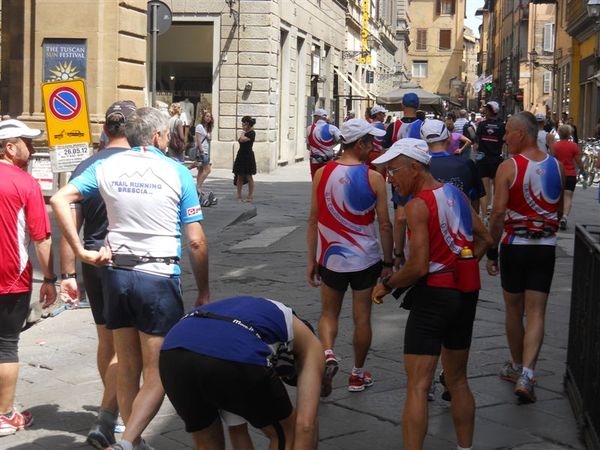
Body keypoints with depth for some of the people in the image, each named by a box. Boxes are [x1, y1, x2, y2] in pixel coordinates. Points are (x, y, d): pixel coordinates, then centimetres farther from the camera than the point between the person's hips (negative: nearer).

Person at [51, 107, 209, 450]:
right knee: (156, 375, 0)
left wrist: (81, 251, -4)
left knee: (127, 370, 15)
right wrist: (204, 293, 5)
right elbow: (196, 241, -5)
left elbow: (60, 199, -5)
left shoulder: (106, 167, 6)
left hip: (117, 275, 4)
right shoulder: (177, 172, -4)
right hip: (160, 279, -4)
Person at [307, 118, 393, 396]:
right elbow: (384, 225, -7)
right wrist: (388, 263, 5)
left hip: (331, 258, 2)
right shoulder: (374, 178, -10)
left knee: (328, 314, 17)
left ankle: (327, 355, -8)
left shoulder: (322, 173, -5)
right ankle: (358, 375, 23)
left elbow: (314, 221, -1)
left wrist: (311, 261, 8)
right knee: (362, 318, 12)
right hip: (366, 259, -1)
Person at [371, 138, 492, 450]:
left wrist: (387, 284, -6)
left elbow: (418, 266, -20)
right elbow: (484, 239, 14)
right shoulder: (456, 194, 8)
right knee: (458, 380, 20)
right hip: (466, 292, 8)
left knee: (417, 386, -7)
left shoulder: (418, 205, -15)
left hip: (434, 294, -8)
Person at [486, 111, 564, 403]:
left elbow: (498, 212, -15)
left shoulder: (509, 167, -11)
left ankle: (516, 367, 30)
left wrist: (491, 251, -6)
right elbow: (560, 210, 13)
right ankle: (526, 374, -12)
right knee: (536, 313, 1)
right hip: (546, 247, 2)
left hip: (515, 245, -2)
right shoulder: (556, 166, 3)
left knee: (514, 311, 15)